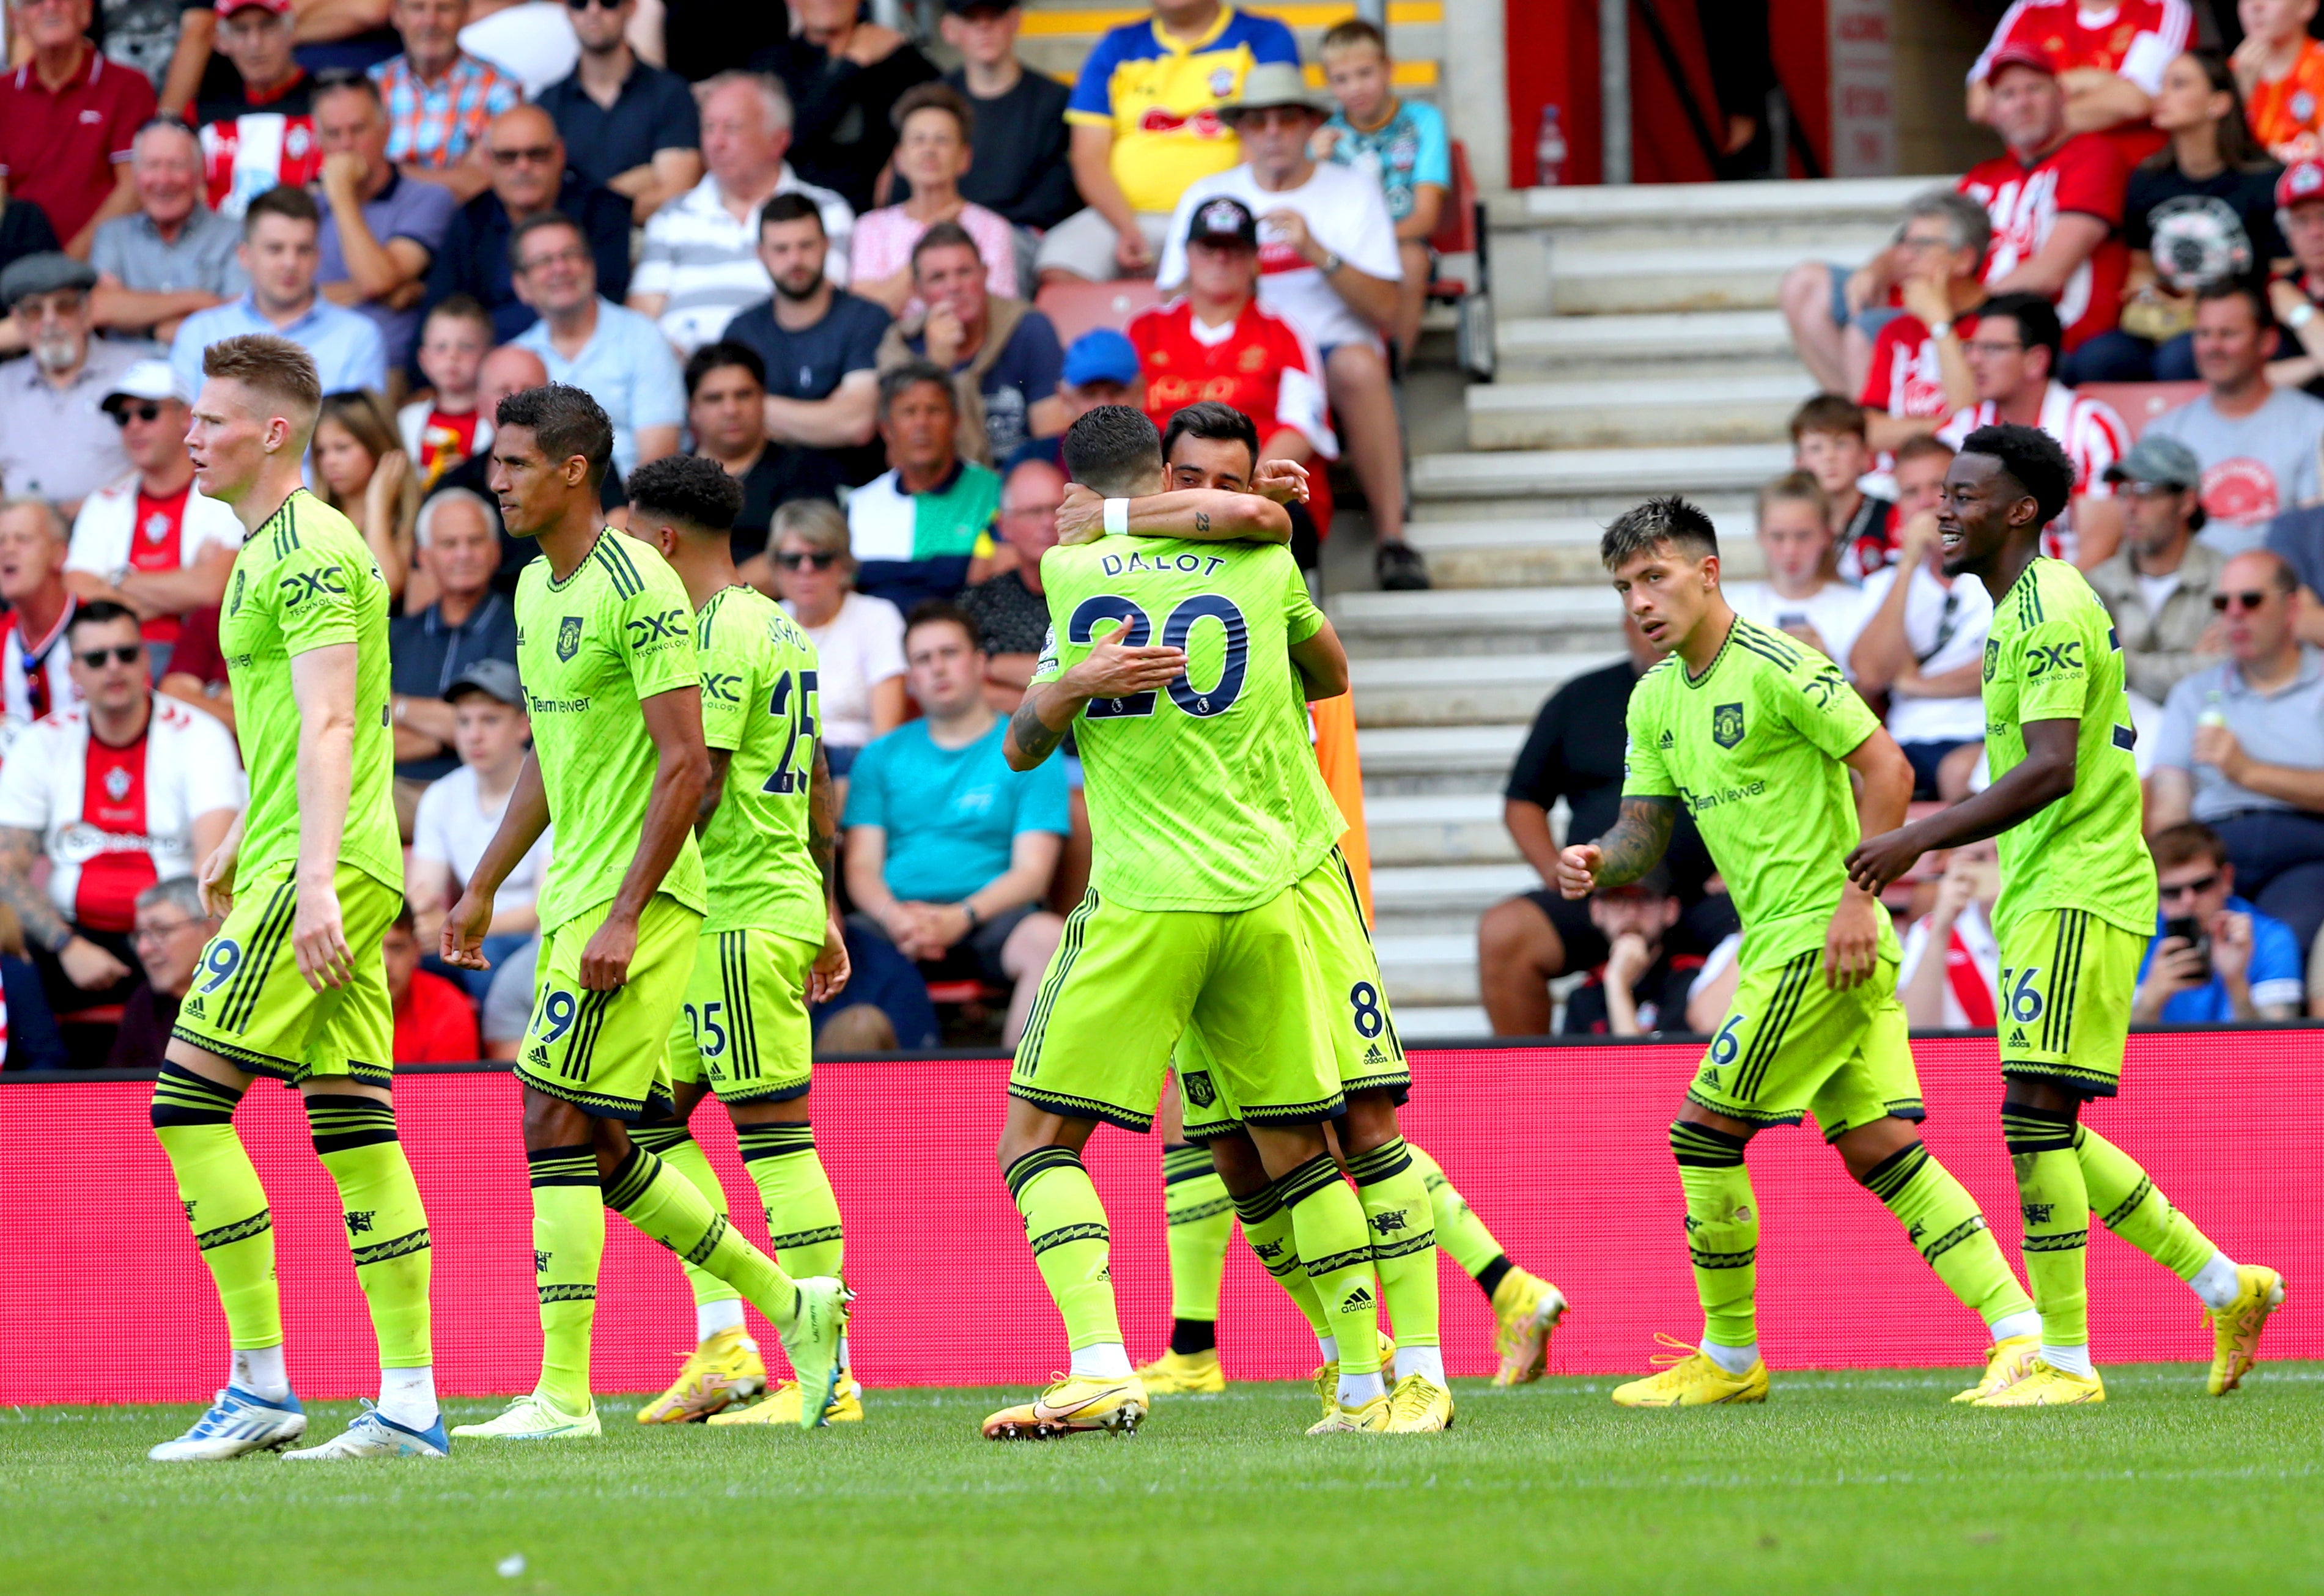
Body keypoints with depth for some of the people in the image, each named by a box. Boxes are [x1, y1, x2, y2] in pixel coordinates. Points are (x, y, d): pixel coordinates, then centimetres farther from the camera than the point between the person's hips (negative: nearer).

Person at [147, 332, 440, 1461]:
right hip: (309, 869, 10)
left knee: (189, 1100, -10)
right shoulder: (271, 550, 20)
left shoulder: (309, 552, -11)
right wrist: (239, 845, 38)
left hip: (320, 870, -10)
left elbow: (326, 728, -20)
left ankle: (261, 1381, -11)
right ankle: (410, 1400, 2)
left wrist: (314, 879, -28)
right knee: (352, 1128, 5)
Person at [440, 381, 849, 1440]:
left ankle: (563, 1395, -10)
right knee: (595, 1149, 10)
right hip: (574, 899, 9)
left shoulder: (639, 588, -15)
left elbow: (686, 766, -18)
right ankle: (789, 1304, 22)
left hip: (634, 899, -9)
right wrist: (482, 891, 24)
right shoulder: (538, 588, 14)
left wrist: (623, 916, -22)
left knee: (556, 1124, -12)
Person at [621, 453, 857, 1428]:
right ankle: (723, 1346, 8)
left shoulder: (720, 635, -13)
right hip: (787, 900, 10)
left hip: (739, 916, -10)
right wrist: (828, 915, 25)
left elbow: (696, 782, -18)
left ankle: (829, 1375, -8)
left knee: (775, 1133, -8)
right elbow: (817, 783, 21)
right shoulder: (780, 629, 17)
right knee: (653, 1116, 12)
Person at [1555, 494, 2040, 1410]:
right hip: (1777, 945, 9)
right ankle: (2017, 1331, -2)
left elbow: (1887, 770, -16)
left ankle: (1731, 1359, 6)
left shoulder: (1776, 667, -12)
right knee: (1876, 1146, 2)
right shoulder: (1655, 698, 15)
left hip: (1821, 938, -9)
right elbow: (1646, 829, 16)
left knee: (1705, 1129, -5)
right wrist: (1598, 862, -6)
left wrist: (1858, 895, -21)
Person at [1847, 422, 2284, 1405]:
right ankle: (2227, 1287, 16)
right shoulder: (2028, 609, 18)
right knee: (2048, 1133, 10)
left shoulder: (2049, 609, -14)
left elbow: (2050, 770, -23)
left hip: (2075, 898, -10)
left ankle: (2065, 1356, -11)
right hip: (2047, 896, 10)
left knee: (2034, 1113, -13)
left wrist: (1918, 841, -25)